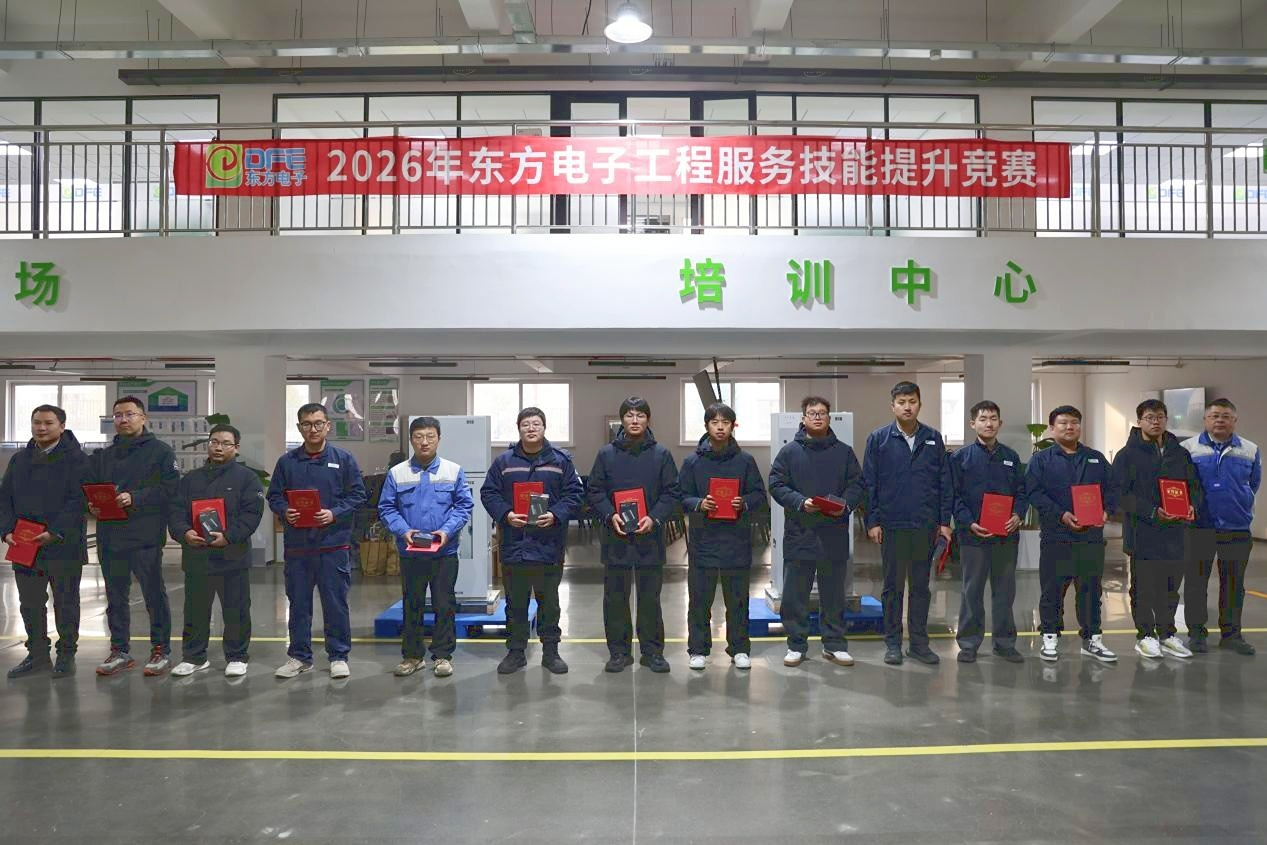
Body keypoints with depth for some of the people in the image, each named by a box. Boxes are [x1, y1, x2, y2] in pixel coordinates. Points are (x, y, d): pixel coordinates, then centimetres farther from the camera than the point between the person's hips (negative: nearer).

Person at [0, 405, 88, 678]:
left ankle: (66, 654, 16)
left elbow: (78, 500, -14)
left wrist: (54, 532, -21)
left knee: (65, 602, 5)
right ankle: (37, 653, 24)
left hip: (63, 546, -6)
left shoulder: (76, 460, -6)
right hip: (23, 546, 6)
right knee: (30, 604, 12)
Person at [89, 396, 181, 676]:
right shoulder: (103, 456, 17)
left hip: (146, 536, -6)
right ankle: (120, 651, 23)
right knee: (115, 596, 12)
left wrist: (135, 498, -20)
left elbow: (169, 489, -11)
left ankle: (160, 650, 11)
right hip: (109, 536, 6)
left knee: (154, 595, 1)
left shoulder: (160, 451, -1)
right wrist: (92, 505, -5)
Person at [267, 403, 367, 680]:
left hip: (334, 544, -2)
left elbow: (357, 495, -1)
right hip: (297, 545, 3)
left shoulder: (344, 459, 1)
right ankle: (299, 655, 25)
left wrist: (334, 514, -15)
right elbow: (274, 496, 9)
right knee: (298, 603, 12)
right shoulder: (287, 462, 7)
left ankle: (339, 656, 16)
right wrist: (285, 511, -12)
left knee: (336, 603, 4)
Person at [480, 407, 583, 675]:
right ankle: (516, 651, 23)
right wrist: (505, 514, -13)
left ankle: (551, 651, 22)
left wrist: (555, 515, -16)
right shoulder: (504, 461, 4)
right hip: (513, 544, 1)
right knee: (515, 603, 11)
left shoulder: (561, 460, 2)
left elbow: (574, 493, -1)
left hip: (549, 544, -1)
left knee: (549, 602, 10)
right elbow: (488, 493, 4)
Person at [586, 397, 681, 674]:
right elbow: (594, 491, 4)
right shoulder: (607, 454, 4)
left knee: (650, 598, 7)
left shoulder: (661, 454, 4)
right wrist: (610, 515, -12)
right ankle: (619, 651, 18)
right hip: (616, 537, 1)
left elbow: (672, 492, 2)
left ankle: (652, 651, 19)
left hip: (650, 536, 0)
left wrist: (654, 517, -13)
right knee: (615, 597, 6)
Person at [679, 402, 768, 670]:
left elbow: (759, 494, 6)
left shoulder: (745, 460, 3)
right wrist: (699, 503, -16)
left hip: (737, 540, 1)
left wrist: (744, 503, -14)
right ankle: (698, 650, 18)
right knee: (699, 599, 5)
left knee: (737, 598, 9)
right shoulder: (693, 461, 2)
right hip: (702, 540, 0)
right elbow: (681, 496, 3)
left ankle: (739, 649, 22)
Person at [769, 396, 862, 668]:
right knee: (794, 594, 4)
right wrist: (801, 502, -16)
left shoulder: (844, 451, 8)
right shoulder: (789, 452, 3)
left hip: (835, 534, 2)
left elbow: (856, 485, 7)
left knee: (834, 593, 11)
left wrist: (845, 504, -13)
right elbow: (776, 485, -2)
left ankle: (834, 643, 24)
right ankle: (796, 644, 17)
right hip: (799, 533, -1)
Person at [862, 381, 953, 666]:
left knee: (921, 586, 11)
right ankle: (892, 643, 17)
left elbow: (945, 482, 6)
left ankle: (919, 641, 21)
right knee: (893, 586, 7)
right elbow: (869, 483, -1)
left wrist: (944, 521, 2)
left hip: (926, 525, 2)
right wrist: (872, 521, -6)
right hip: (892, 525, -2)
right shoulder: (878, 439, -1)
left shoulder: (933, 439, 5)